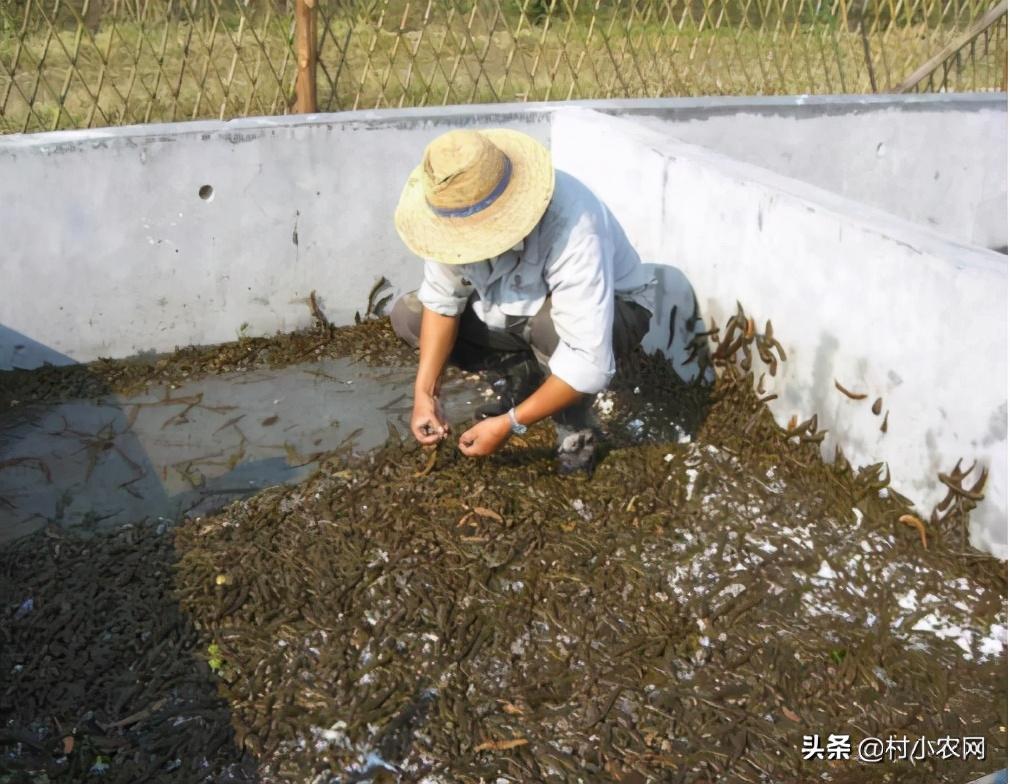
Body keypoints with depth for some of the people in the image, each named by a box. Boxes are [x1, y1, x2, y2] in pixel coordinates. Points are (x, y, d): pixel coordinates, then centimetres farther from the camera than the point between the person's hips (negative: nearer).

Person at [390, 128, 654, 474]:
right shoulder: (460, 206, -24)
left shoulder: (571, 232, -41)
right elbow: (441, 299, -14)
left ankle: (575, 430, -12)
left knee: (551, 324, -41)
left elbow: (591, 364, -42)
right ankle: (522, 375, 7)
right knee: (407, 315, -8)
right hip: (520, 301, 6)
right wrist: (425, 392, -22)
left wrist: (509, 423, -35)